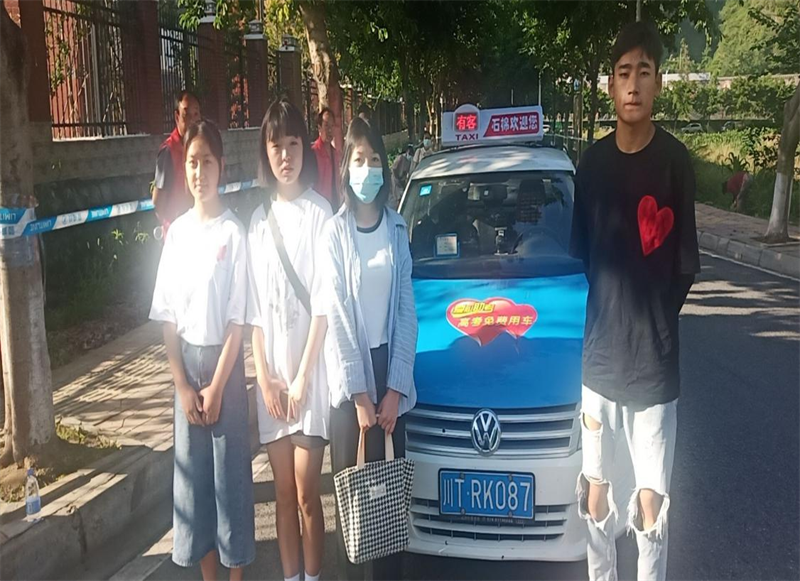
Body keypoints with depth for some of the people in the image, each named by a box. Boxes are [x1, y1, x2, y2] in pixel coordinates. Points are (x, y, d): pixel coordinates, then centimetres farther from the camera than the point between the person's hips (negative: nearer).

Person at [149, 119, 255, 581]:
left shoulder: (234, 232, -9)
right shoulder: (178, 232, 4)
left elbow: (238, 320, -10)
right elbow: (168, 316, 4)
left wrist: (217, 387, -11)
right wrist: (183, 384, -3)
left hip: (224, 359, -4)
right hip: (185, 360, 4)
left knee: (230, 467, 3)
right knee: (193, 466, 11)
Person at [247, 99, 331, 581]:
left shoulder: (319, 212, -6)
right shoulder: (259, 219, 9)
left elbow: (323, 304, -9)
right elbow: (254, 308, 8)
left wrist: (302, 377, -11)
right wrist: (265, 378, -1)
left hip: (311, 367, -4)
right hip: (270, 369, 5)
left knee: (308, 493, 2)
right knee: (284, 492, 13)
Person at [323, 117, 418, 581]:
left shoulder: (397, 229, 5)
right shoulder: (335, 232, -4)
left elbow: (407, 312, 3)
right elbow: (337, 317, -7)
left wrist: (395, 389, -5)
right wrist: (359, 395, -11)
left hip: (390, 370, 3)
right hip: (348, 376, -2)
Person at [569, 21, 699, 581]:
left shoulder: (675, 161, -8)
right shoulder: (593, 162, 3)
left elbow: (686, 265, -3)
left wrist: (654, 322, -5)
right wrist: (599, 324, 5)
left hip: (654, 361, -4)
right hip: (598, 356, 4)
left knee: (651, 500, 7)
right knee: (595, 492, 15)